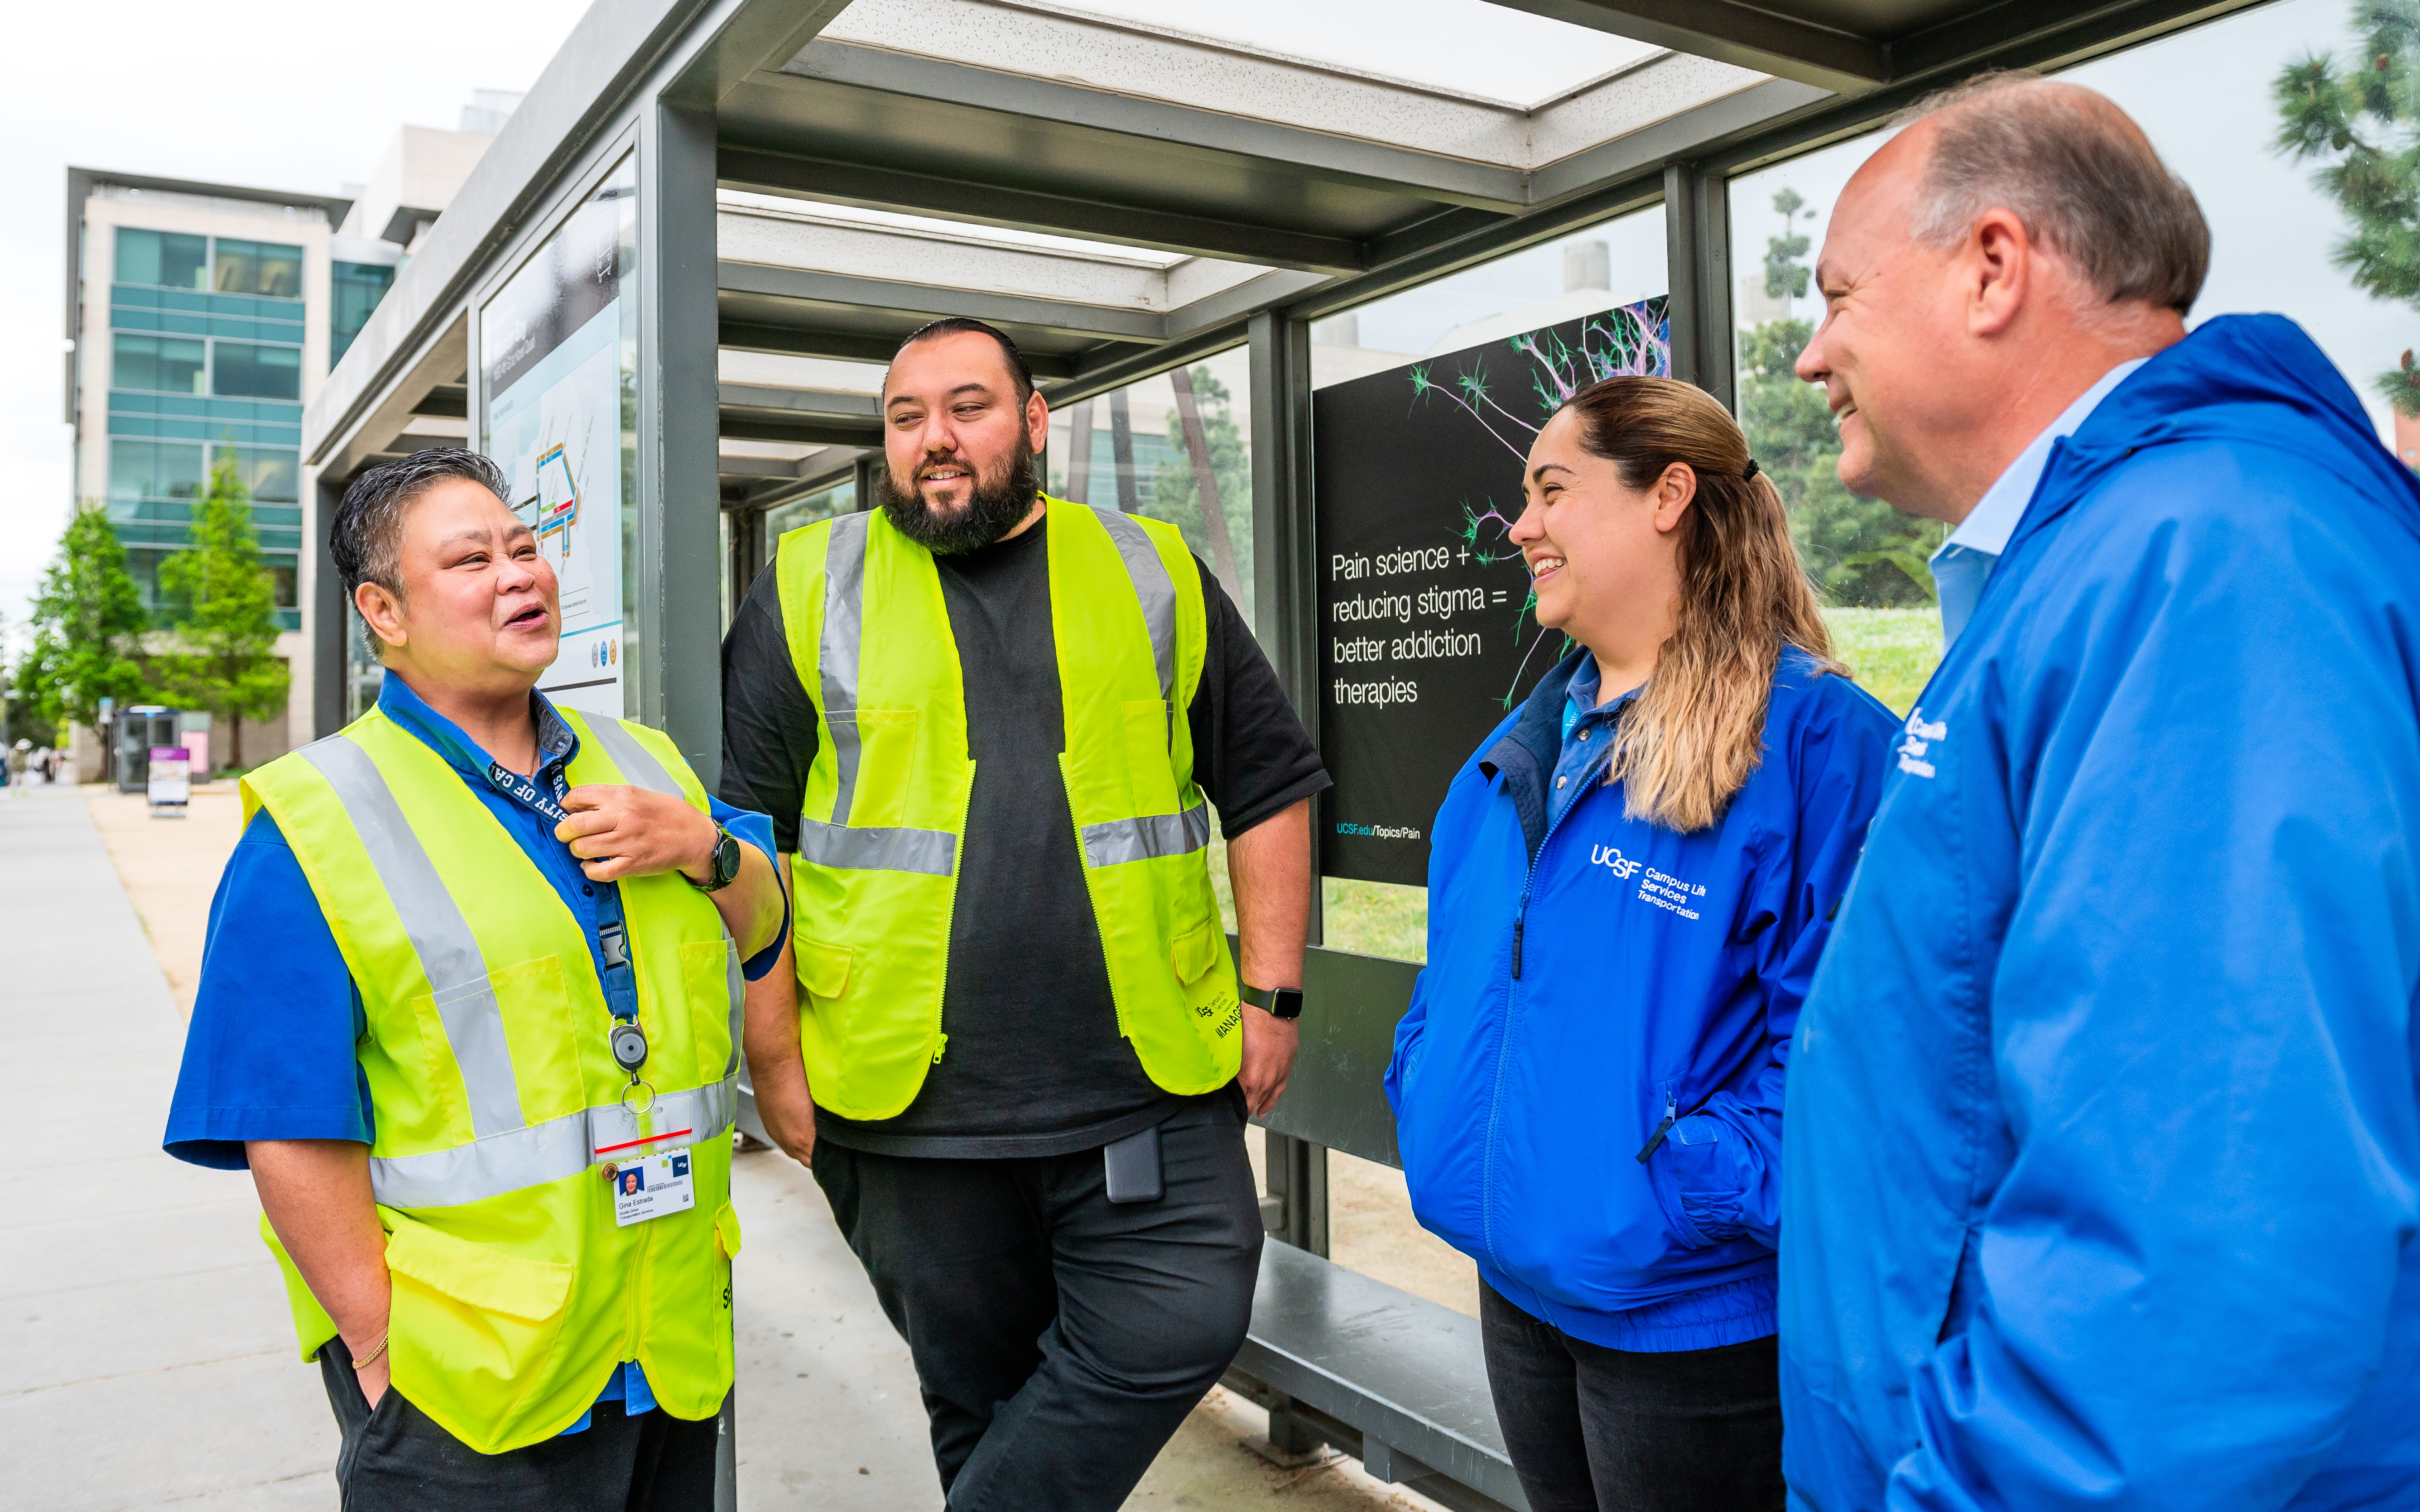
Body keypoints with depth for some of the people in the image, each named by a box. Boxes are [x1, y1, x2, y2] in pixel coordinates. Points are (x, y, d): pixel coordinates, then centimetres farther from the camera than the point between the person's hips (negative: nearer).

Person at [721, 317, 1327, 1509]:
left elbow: (1270, 786, 9)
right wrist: (776, 1064, -3)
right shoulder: (810, 589, 4)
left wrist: (1273, 996, 2)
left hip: (1151, 1088, 1)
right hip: (915, 1101, 0)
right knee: (978, 1391, 12)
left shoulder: (1157, 576, 7)